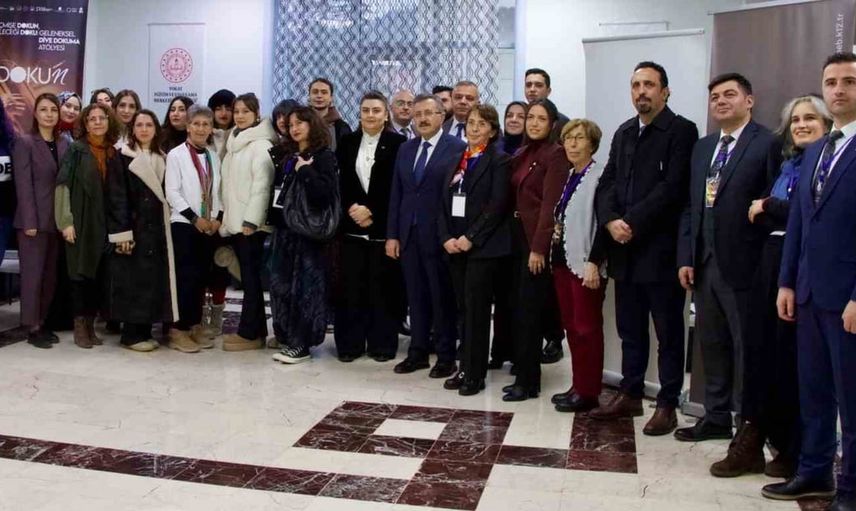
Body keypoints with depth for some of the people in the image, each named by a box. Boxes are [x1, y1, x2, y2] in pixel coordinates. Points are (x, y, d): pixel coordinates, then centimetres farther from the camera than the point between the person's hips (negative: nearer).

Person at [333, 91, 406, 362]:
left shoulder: (398, 143, -1)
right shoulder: (347, 142, 10)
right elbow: (339, 183, 6)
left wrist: (371, 211, -12)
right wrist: (352, 208, -10)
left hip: (384, 227, -3)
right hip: (352, 226, 3)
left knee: (383, 287, 2)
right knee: (351, 287, 3)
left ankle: (382, 343, 12)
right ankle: (350, 343, 13)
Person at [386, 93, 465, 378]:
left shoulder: (458, 149, -5)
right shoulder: (405, 149, 13)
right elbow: (396, 194, 11)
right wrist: (392, 234, 6)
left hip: (439, 235, -5)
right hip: (408, 234, 5)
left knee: (442, 298, 4)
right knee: (416, 296, 12)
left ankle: (446, 357, 15)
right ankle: (418, 352, 23)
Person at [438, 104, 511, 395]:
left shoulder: (498, 161, -3)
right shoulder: (457, 160, 16)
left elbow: (498, 205, -12)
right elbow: (445, 202, 13)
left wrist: (470, 238, -16)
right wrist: (447, 237, -2)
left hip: (483, 248, -6)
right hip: (455, 247, 6)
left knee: (476, 309, -4)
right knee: (463, 309, 9)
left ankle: (475, 373, 4)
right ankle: (465, 368, 18)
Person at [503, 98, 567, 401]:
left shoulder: (555, 155, -9)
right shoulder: (522, 154, 14)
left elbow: (550, 203, -15)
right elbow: (515, 198, 12)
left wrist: (538, 247, -19)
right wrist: (516, 237, 4)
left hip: (538, 240, -8)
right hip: (518, 235, 8)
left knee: (529, 310, -4)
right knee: (518, 308, 10)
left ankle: (528, 381, 5)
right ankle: (524, 374, 20)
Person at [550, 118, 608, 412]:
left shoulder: (600, 178, -10)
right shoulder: (567, 177, 15)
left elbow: (603, 224, -16)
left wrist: (593, 262, -20)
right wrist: (554, 254, 6)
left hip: (585, 264, -8)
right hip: (563, 260, 8)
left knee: (587, 328, -1)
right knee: (571, 326, 12)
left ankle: (588, 392, 7)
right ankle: (578, 385, 22)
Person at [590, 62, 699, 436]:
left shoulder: (681, 131, -5)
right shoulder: (624, 133, 16)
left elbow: (672, 188, -15)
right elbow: (607, 183, 10)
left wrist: (632, 222, -17)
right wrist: (611, 221, -7)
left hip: (661, 249, -6)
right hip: (625, 249, 6)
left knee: (668, 331, 4)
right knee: (630, 328, 14)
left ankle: (667, 405, 13)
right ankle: (630, 395, 26)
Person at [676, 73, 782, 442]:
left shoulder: (767, 144, -7)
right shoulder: (702, 147, 15)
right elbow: (690, 206, 13)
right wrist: (685, 258, 7)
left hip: (742, 265, -7)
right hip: (704, 264, 7)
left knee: (746, 348, 3)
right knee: (711, 344, 14)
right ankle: (716, 417, 27)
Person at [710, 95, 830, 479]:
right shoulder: (789, 164, 17)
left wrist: (767, 207, -6)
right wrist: (761, 213, -8)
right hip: (772, 262, 7)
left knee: (794, 359, 2)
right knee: (762, 351, 7)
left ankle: (794, 451, 17)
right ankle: (752, 442, 15)